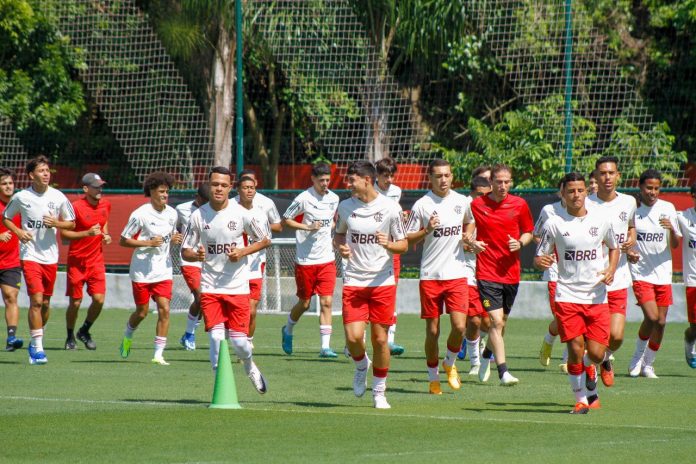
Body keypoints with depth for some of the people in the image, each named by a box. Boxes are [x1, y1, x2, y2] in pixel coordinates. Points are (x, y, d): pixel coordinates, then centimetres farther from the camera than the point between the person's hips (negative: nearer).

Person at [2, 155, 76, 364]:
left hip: (50, 256, 3)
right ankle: (37, 347, -11)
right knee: (36, 300, -14)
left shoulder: (58, 197, 0)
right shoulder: (21, 197, -4)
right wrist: (18, 232, -8)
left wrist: (56, 223, -11)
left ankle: (35, 343, 27)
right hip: (30, 255, -3)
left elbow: (71, 223, 10)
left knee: (45, 303, 9)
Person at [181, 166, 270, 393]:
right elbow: (185, 251, 6)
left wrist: (243, 252, -9)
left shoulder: (241, 214, -4)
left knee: (239, 341, -1)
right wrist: (196, 255, -17)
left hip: (237, 287, 0)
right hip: (210, 287, 0)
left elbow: (265, 240, 8)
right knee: (216, 337, -12)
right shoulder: (198, 216, -2)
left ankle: (249, 366, 33)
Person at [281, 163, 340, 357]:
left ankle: (325, 346, -9)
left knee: (326, 302, -7)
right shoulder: (303, 199, -10)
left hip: (327, 259, 3)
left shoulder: (334, 199, 6)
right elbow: (285, 220, -5)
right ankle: (288, 331, 36)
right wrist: (307, 227, -16)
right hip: (305, 260, -3)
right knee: (304, 303, 7)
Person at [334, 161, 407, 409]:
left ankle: (379, 392, 17)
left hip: (383, 282, -2)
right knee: (353, 336, -12)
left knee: (380, 339, 1)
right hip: (354, 281, 2)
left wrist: (389, 244, -21)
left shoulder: (390, 207, -5)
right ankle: (361, 365, 23)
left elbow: (403, 244, 1)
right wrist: (340, 247, -2)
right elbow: (339, 234, 21)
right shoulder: (345, 206, 4)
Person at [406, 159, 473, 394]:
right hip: (430, 276, -2)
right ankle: (433, 379, 19)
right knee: (432, 330, 3)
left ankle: (450, 364, 18)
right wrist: (426, 230, -17)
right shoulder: (421, 205, -4)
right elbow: (407, 239, -1)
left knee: (459, 326, -11)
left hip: (456, 275, 2)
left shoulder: (462, 202, 5)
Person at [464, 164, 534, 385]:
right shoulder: (477, 205, -3)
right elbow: (466, 232, 6)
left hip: (511, 273, 3)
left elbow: (528, 232, 13)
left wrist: (520, 243, -8)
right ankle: (503, 371, -17)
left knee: (501, 321, 16)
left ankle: (487, 355, 43)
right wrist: (471, 242, -16)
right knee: (496, 321, -15)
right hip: (487, 273, -3)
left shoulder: (519, 205, 2)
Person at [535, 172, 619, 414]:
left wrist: (611, 269, 1)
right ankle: (581, 398, 9)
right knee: (575, 349, -10)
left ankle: (589, 371, 33)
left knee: (596, 353, -4)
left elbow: (614, 248, 21)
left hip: (597, 296, 2)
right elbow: (539, 258, 3)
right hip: (567, 296, -2)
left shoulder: (600, 220, 4)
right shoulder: (554, 224, -2)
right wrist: (542, 261, -22)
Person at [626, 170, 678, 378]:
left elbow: (675, 245, 2)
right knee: (652, 316, -18)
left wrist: (672, 230, -18)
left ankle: (648, 364, 20)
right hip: (640, 273, -3)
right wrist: (628, 252, -15)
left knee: (661, 322, 3)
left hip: (663, 273, 3)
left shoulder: (667, 208, 2)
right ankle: (638, 355, 6)